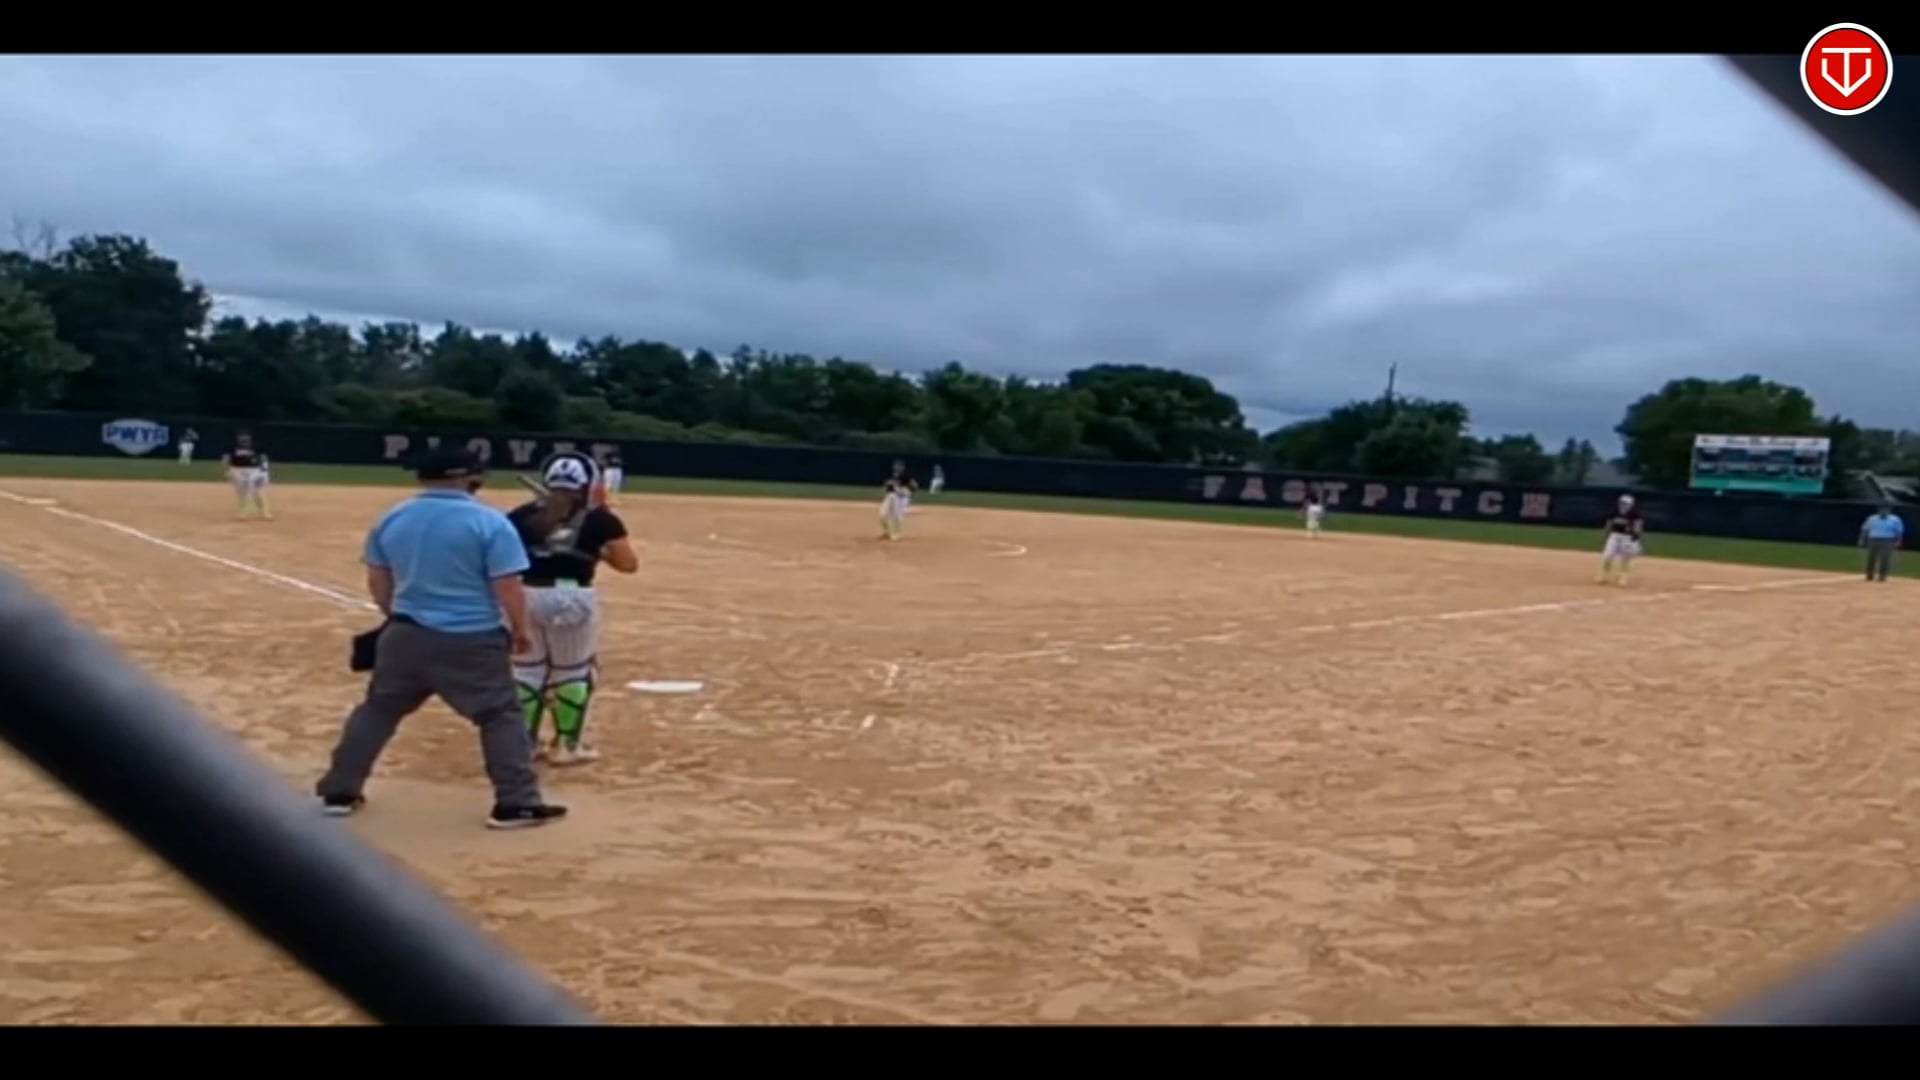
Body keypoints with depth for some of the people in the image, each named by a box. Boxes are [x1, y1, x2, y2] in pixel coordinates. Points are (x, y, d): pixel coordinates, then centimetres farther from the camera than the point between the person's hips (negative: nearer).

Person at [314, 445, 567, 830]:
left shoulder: (390, 520, 3)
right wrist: (520, 629, 0)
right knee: (501, 716, 6)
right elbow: (508, 587, -14)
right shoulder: (490, 522, -14)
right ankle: (516, 803, 5)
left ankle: (338, 792, 26)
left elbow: (378, 584, 12)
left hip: (407, 635, 5)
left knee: (378, 709, 20)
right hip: (472, 640, -5)